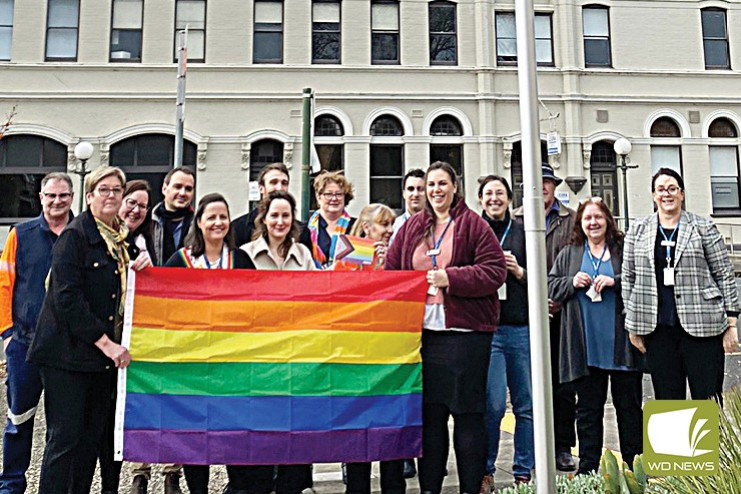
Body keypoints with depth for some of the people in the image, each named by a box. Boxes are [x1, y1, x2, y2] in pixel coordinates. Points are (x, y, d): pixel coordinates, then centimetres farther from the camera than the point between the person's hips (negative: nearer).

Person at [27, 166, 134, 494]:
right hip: (68, 353, -7)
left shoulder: (122, 239, 13)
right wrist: (106, 343, -18)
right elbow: (67, 299, -17)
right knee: (64, 438, -2)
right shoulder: (74, 235, -9)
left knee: (92, 437, 11)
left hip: (105, 353, 7)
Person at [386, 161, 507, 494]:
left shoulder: (473, 224, 1)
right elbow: (391, 271, 13)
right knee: (428, 411, 10)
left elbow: (495, 270, -7)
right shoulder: (412, 228, 14)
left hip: (465, 330, -4)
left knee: (468, 411, 2)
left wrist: (451, 278, -15)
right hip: (423, 330, 4)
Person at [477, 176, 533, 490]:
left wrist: (519, 272, -3)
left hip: (522, 327, 3)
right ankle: (485, 471, 11)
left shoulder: (523, 233, 13)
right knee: (493, 404, -7)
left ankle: (523, 473, 20)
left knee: (526, 405, 5)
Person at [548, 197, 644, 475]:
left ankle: (633, 467, 19)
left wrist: (616, 281, -15)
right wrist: (572, 282, -8)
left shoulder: (624, 250, 5)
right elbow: (551, 287, 10)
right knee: (588, 408, 7)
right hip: (585, 345, 2)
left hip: (621, 342, -1)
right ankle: (587, 468, 16)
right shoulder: (569, 255, 11)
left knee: (629, 405, 7)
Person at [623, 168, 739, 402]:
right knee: (667, 400, 8)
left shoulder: (704, 227, 5)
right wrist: (633, 326, 6)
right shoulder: (638, 230, 9)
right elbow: (628, 278, 10)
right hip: (656, 328, 2)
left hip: (702, 326, -2)